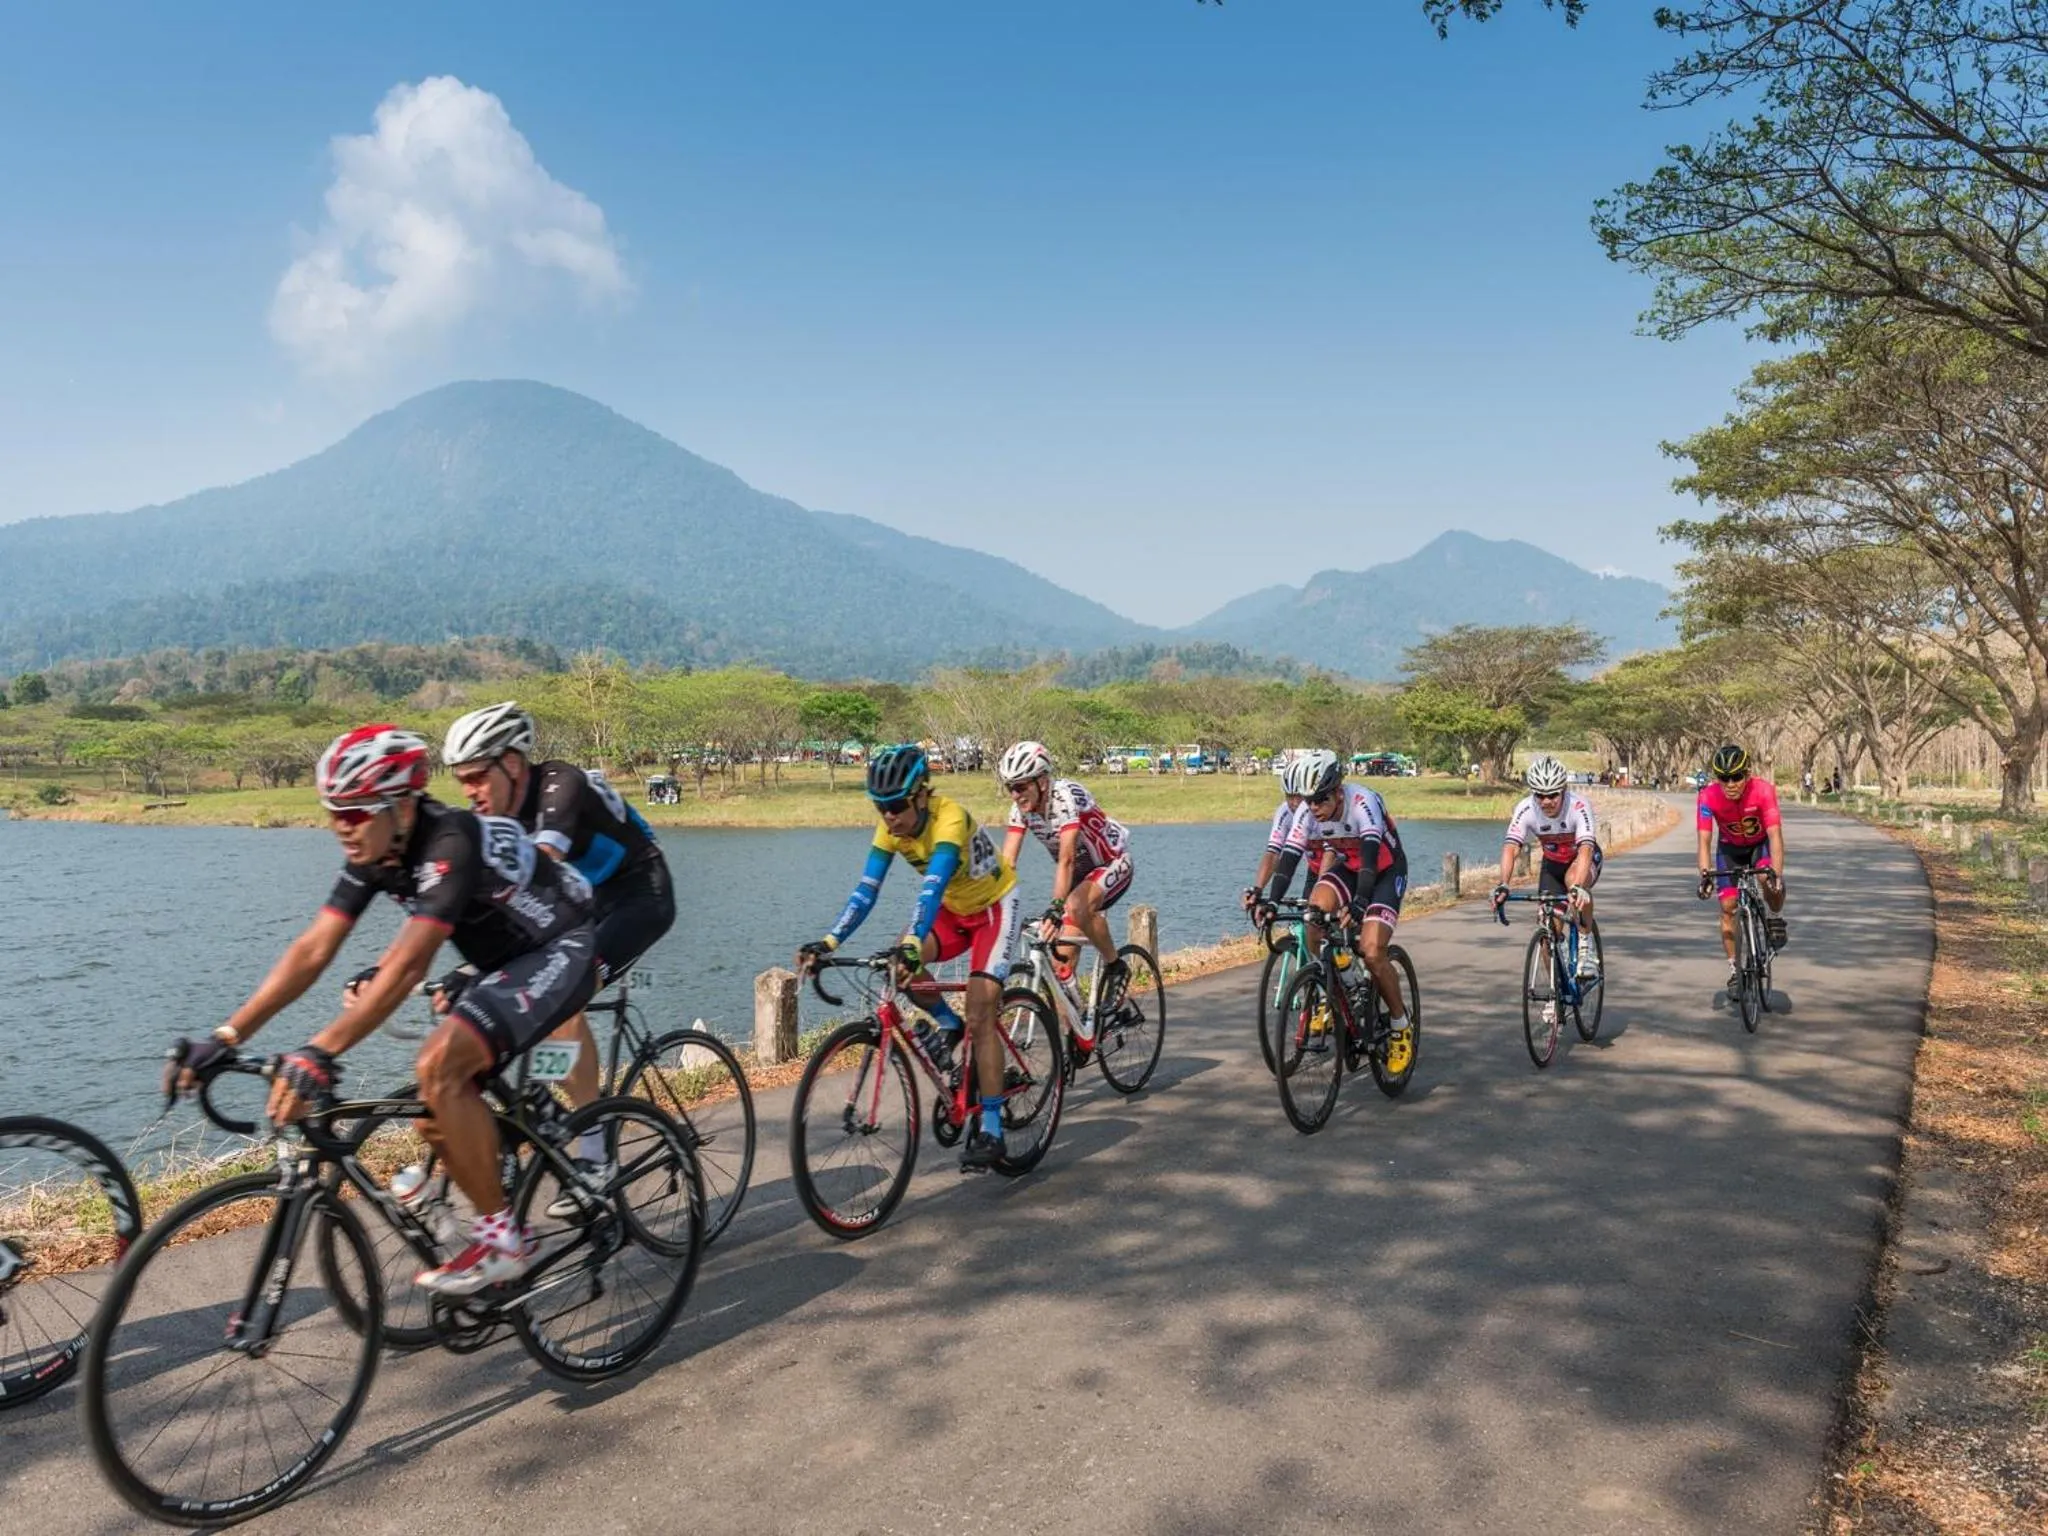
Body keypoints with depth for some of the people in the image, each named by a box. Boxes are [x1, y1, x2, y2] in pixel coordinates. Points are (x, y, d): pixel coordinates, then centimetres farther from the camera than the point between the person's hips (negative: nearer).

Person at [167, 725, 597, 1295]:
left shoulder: (450, 842, -30)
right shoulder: (372, 853, -4)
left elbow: (409, 962, -38)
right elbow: (312, 949, -6)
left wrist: (319, 1053, -44)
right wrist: (226, 1036, -14)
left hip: (558, 952, -9)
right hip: (502, 963, 9)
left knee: (440, 1066, -26)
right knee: (436, 1117, 2)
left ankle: (501, 1239, -12)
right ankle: (503, 1233, 23)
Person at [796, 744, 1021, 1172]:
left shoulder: (949, 818, -34)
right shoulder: (891, 825, -16)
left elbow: (932, 886, -47)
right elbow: (866, 890, -20)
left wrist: (912, 944, -61)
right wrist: (828, 942, -32)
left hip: (993, 907, -6)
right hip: (954, 908, 6)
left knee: (980, 1017, -15)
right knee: (900, 963, -22)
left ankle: (990, 1129, -7)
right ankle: (947, 1024, 7)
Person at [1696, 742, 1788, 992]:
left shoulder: (1763, 790, -32)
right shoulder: (1708, 796, -29)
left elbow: (1774, 834, -37)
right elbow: (1704, 840, -30)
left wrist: (1776, 872, -49)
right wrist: (1705, 875, -44)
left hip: (1761, 843, -1)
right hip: (1729, 848, 1)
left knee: (1770, 879, -33)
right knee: (1728, 907, -7)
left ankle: (1775, 918, -2)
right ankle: (1734, 969, 6)